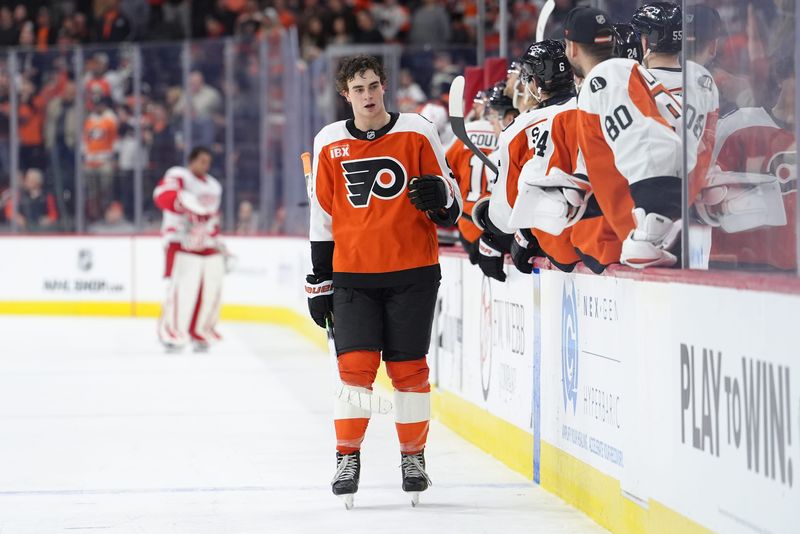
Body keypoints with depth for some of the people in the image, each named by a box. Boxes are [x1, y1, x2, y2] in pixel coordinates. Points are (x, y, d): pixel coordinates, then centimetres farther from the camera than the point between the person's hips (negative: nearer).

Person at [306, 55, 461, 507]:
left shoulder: (417, 132, 0)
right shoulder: (330, 143, 5)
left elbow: (449, 208, 4)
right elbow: (323, 216, 11)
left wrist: (440, 197, -20)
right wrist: (320, 281, 10)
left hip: (412, 272, -1)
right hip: (352, 273, 1)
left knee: (408, 367, 2)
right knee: (355, 364, -8)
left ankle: (414, 457, 16)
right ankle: (348, 458, 3)